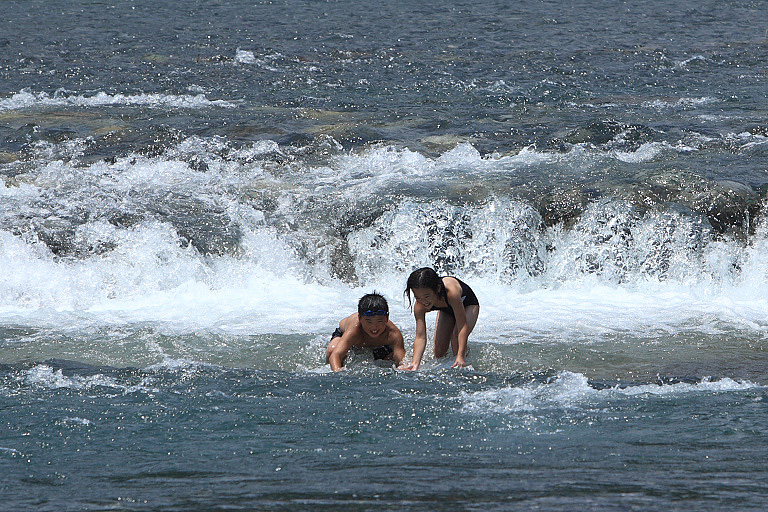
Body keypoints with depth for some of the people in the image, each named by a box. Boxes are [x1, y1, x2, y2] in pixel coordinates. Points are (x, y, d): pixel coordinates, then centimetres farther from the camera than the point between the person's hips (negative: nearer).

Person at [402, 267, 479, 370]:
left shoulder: (451, 292, -48)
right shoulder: (420, 307, -34)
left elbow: (462, 326, -44)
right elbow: (420, 337, -32)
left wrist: (461, 356, -50)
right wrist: (415, 364, -45)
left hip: (467, 305, -4)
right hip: (446, 310, 4)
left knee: (456, 336, -28)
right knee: (439, 347, -8)